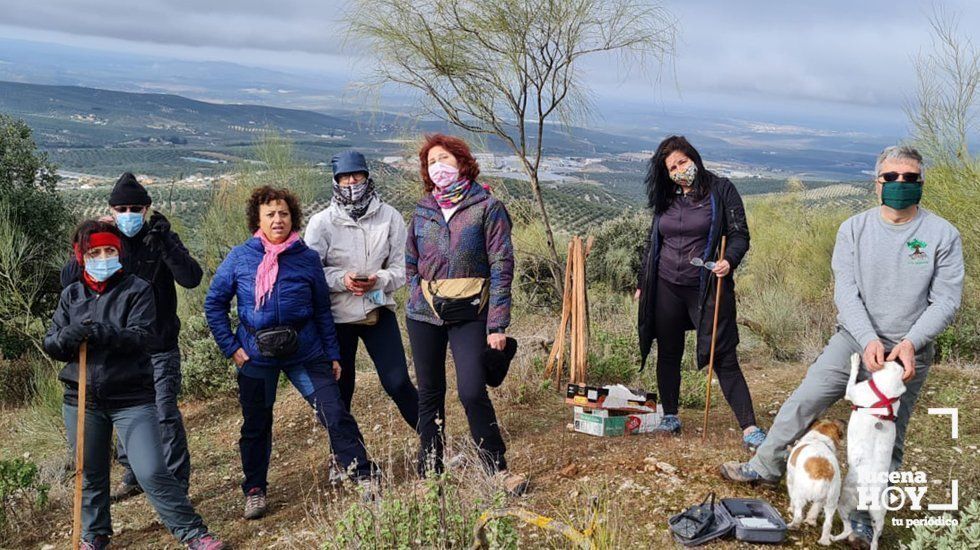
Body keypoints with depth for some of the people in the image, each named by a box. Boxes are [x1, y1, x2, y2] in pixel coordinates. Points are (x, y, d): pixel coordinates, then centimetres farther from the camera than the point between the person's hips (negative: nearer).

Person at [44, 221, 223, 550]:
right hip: (82, 400, 4)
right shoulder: (71, 295, 8)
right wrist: (67, 337, -18)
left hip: (132, 399, -4)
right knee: (90, 474, 16)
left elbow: (139, 336, -16)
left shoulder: (137, 290, -3)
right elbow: (51, 344, 5)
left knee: (152, 472, -10)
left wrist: (101, 332, -33)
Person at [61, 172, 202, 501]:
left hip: (159, 349, -4)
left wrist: (163, 240, -28)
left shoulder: (160, 240, -6)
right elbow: (68, 280, -8)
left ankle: (176, 484, 4)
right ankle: (134, 476, 35)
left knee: (164, 414, -8)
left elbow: (192, 278, -20)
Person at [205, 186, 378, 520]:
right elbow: (214, 304, 5)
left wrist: (332, 353, 5)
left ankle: (364, 476, 8)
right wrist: (230, 347, -2)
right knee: (256, 426, 12)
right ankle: (254, 491, 30)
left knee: (335, 413, -5)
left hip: (305, 352, 0)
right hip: (256, 355, 0)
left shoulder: (308, 258, -2)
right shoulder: (240, 258, -3)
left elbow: (322, 310, 5)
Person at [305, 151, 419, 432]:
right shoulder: (321, 222, -6)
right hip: (337, 314, 0)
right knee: (339, 389, 12)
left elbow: (402, 266, -2)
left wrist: (377, 280, -20)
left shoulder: (389, 216, -3)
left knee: (398, 383, -1)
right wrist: (341, 279, -21)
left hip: (379, 309, 0)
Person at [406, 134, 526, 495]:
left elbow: (501, 266, -7)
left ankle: (497, 469, 3)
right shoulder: (422, 211, 9)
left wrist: (498, 324, -12)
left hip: (469, 315, -4)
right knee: (430, 395, 9)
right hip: (424, 315, 4)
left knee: (472, 392, -13)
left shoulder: (487, 207, -3)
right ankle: (429, 474, 20)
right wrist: (418, 298, 5)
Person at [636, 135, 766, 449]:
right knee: (668, 353, 11)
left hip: (707, 288, -4)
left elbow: (740, 235, -4)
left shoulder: (720, 190, -1)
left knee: (723, 358, -6)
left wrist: (729, 261, -24)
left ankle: (749, 427, -2)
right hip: (667, 288, 5)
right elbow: (653, 243, 19)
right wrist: (642, 284, 19)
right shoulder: (666, 198, 12)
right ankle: (670, 417, 25)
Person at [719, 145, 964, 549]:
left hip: (908, 353, -2)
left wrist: (910, 343, -23)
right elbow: (845, 292, -10)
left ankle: (863, 516, 12)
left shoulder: (943, 235, -6)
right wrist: (869, 341, -24)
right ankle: (766, 467, 21)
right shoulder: (854, 229, -3)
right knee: (802, 402, 2)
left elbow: (946, 300, -9)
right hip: (854, 340, 2)